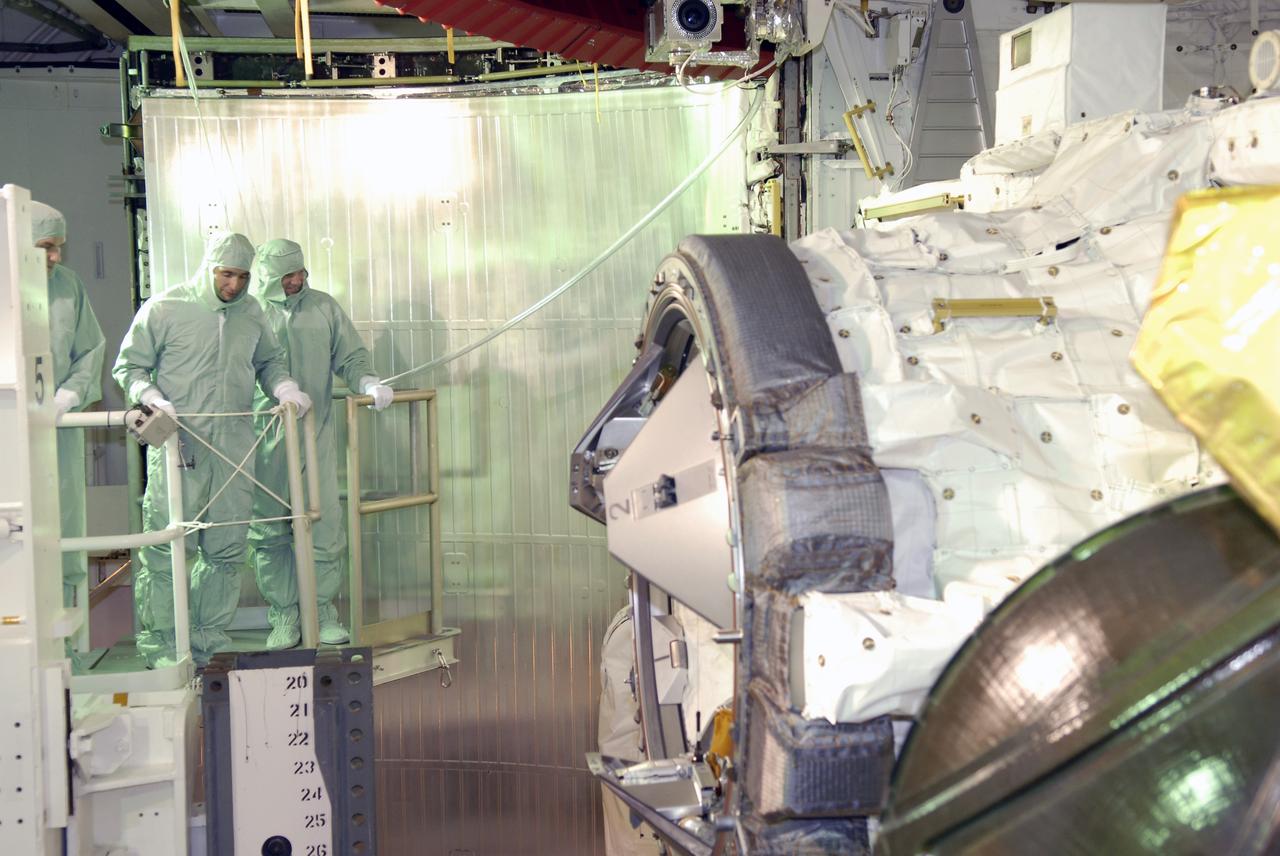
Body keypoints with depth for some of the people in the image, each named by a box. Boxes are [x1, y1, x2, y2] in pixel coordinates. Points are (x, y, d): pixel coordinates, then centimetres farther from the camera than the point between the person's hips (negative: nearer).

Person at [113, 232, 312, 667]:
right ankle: (159, 645, 8)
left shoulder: (250, 311, 11)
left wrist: (284, 387, 5)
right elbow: (128, 366, 2)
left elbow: (269, 361, 25)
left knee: (227, 549, 8)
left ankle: (208, 642, 19)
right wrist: (149, 395, -17)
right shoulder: (164, 308, -3)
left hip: (234, 449, 5)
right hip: (178, 447, -5)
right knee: (167, 549, -4)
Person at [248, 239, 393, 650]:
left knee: (325, 526, 0)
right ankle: (283, 615, 16)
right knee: (269, 531, 4)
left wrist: (368, 383, -10)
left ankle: (323, 608, 15)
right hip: (265, 439, -1)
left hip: (316, 435, 1)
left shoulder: (325, 308, 8)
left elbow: (350, 357, 9)